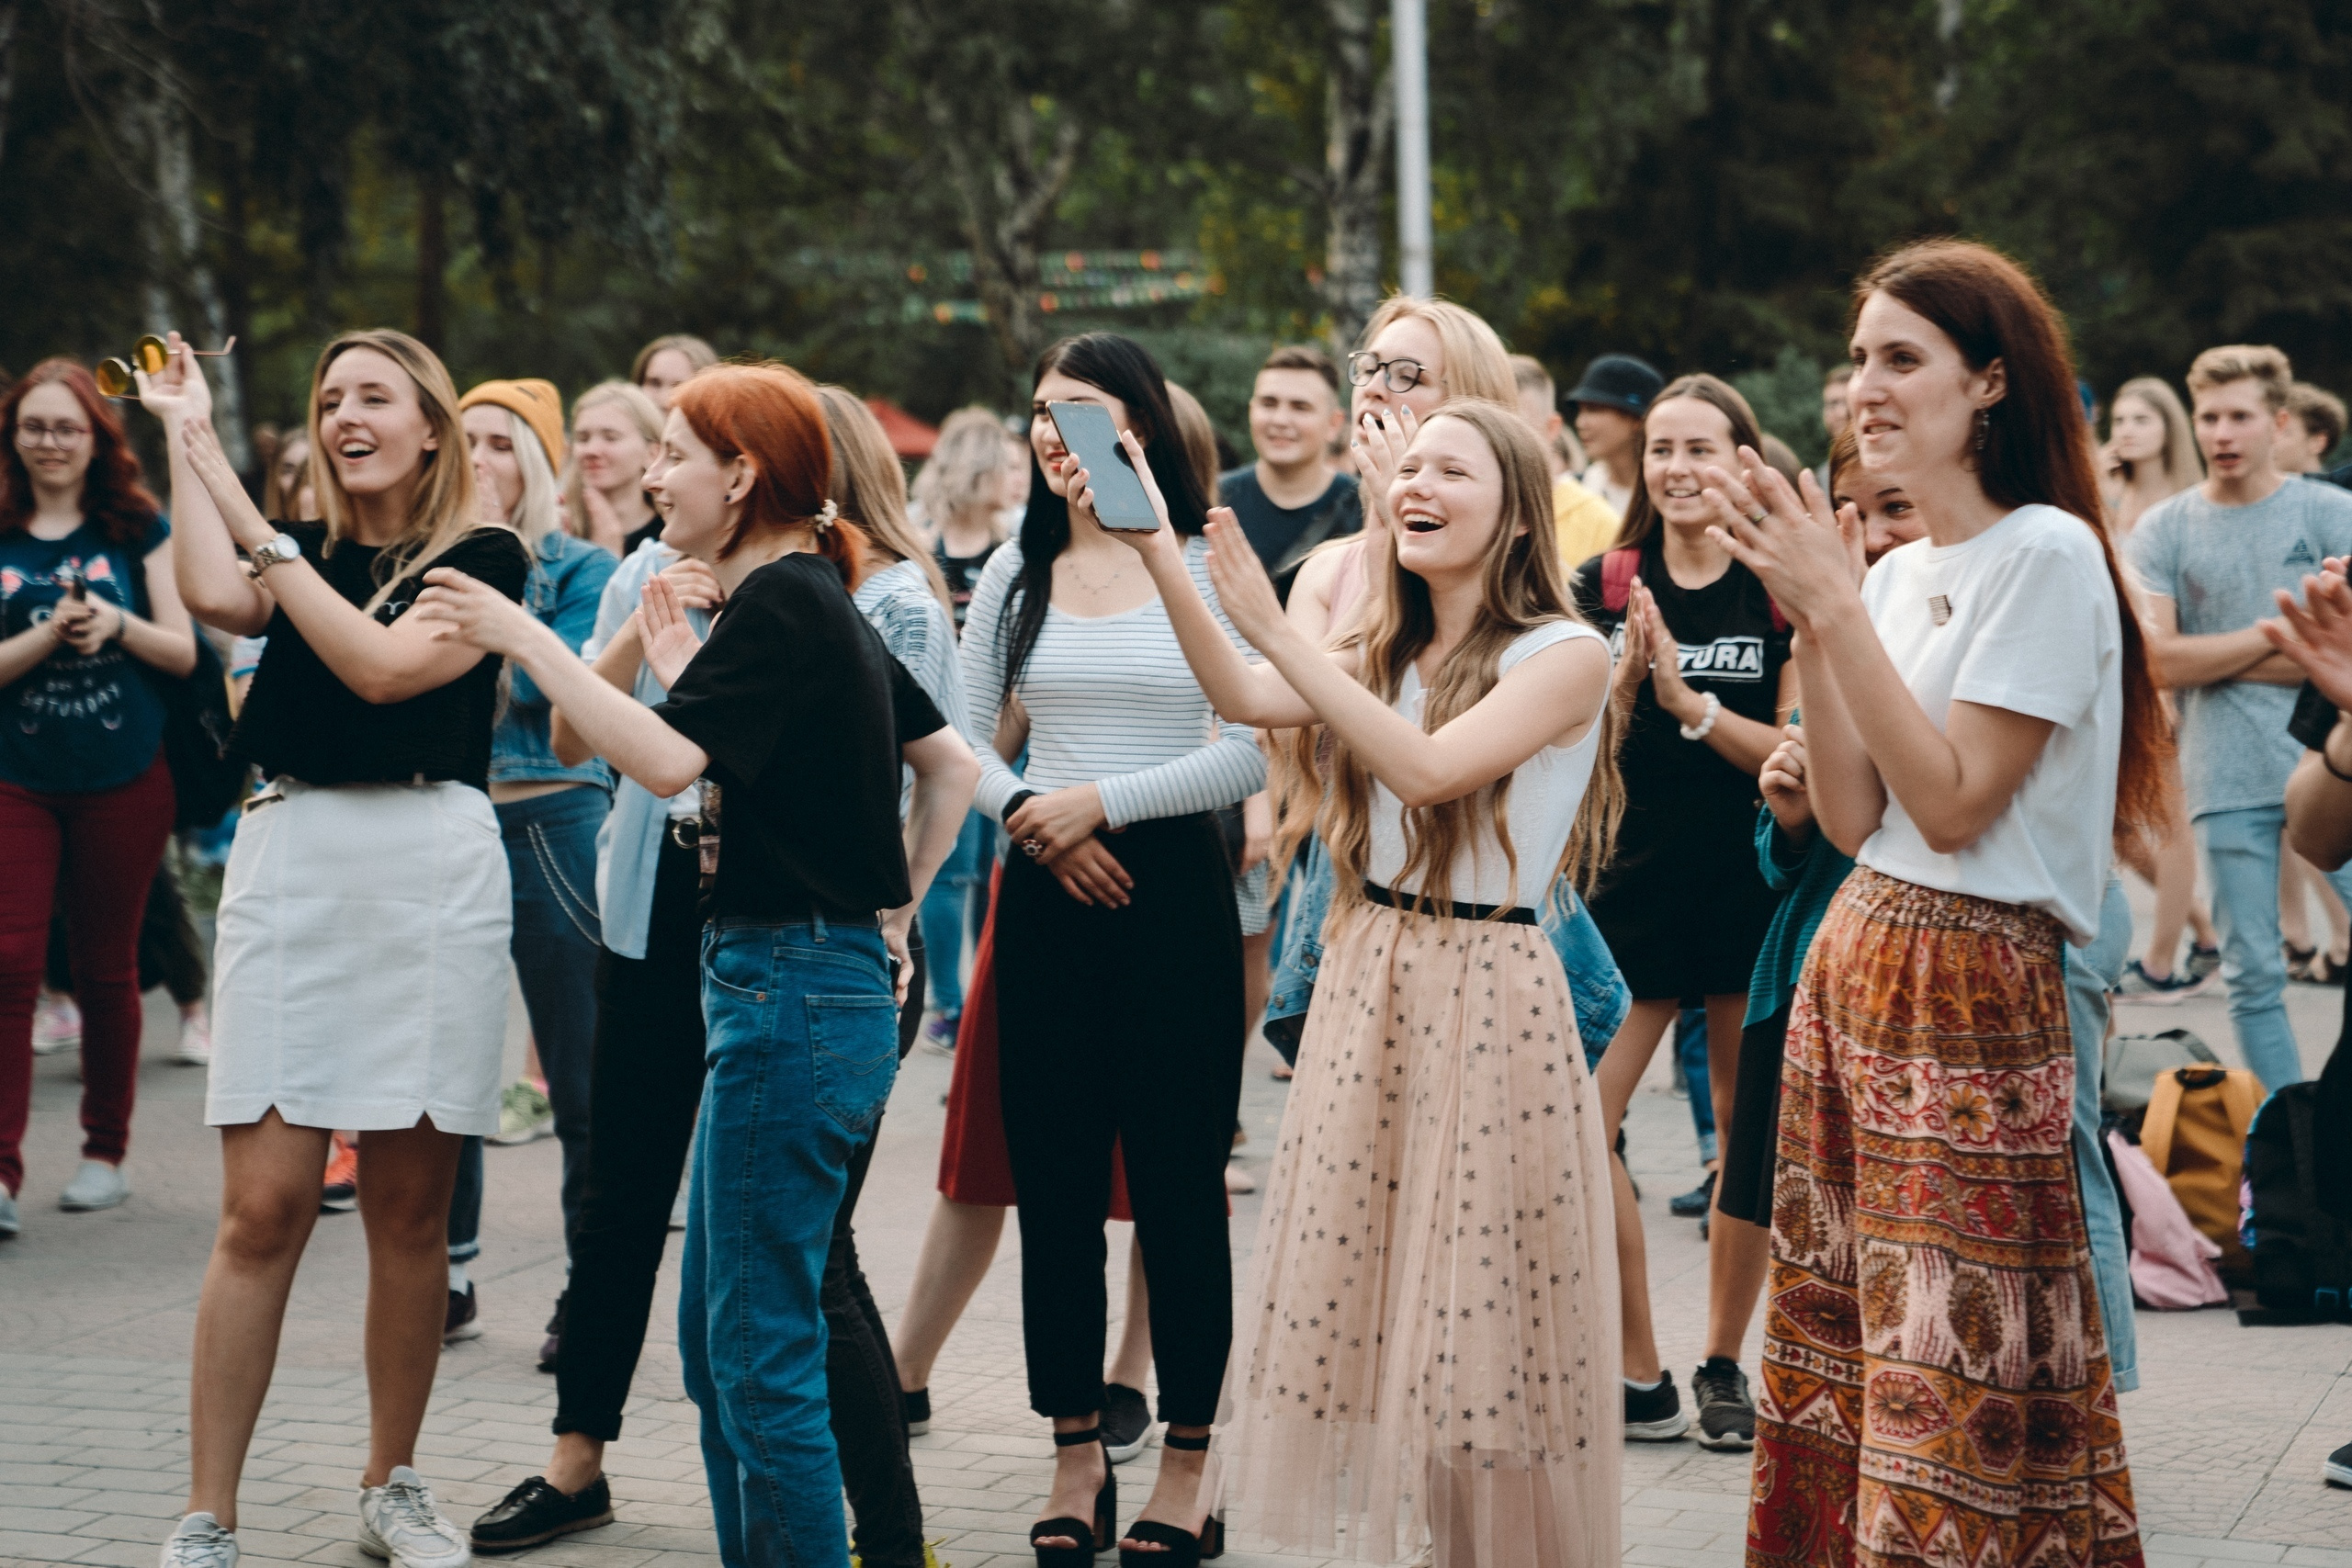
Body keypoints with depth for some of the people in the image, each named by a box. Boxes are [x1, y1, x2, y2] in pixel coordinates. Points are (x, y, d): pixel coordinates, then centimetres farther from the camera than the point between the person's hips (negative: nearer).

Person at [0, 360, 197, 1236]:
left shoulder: (138, 530, 4)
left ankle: (106, 1153, 21)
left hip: (124, 782, 0)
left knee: (106, 969, 9)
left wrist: (118, 624, -16)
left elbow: (184, 651, 1)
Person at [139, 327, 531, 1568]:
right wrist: (187, 439, -2)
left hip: (430, 870, -1)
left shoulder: (482, 556, 4)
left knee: (409, 1209, 6)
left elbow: (382, 667, -12)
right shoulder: (306, 551, 13)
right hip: (289, 862, 2)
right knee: (262, 1209, -4)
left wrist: (256, 527, -8)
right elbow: (217, 599, -9)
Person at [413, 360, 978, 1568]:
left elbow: (668, 761, -25)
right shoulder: (817, 599, 16)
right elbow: (949, 765, 21)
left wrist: (527, 640, -18)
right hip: (799, 983, 10)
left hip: (793, 994, -10)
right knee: (715, 1343, 15)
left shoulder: (780, 602, -13)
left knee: (761, 1354, -6)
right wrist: (893, 908, 19)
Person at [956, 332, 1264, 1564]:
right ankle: (1076, 1458, 14)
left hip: (1173, 886, -4)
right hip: (1046, 896, 4)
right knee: (1054, 1184, 5)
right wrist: (1032, 815, -9)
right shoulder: (1015, 575, 10)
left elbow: (1254, 748, -10)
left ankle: (1188, 1462, 8)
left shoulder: (1208, 569, -3)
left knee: (1178, 1183, 0)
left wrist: (1103, 800, -14)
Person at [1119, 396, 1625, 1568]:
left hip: (1488, 990, -6)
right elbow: (1248, 700, -3)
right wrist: (1161, 560, -14)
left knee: (1479, 1315, -3)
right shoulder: (1386, 650, 13)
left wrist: (1276, 629, -24)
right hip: (1368, 974, 6)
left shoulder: (1565, 656, -8)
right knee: (1369, 1295, 7)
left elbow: (1428, 766, -22)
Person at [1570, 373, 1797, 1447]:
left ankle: (1722, 1364, 22)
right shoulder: (1606, 586, 5)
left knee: (1744, 1130, 7)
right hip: (1632, 882, 2)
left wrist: (1690, 704, -19)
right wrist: (1622, 684, -16)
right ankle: (1639, 1378, 0)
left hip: (1750, 885, -1)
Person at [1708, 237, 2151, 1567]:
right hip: (1855, 962, 8)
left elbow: (1952, 805, -17)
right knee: (1837, 1342, 9)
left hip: (1973, 989, -8)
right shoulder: (1899, 570, 12)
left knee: (1958, 1372, -5)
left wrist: (1839, 610, -16)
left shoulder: (2047, 555, -12)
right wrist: (1811, 622, -1)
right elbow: (1854, 817, 7)